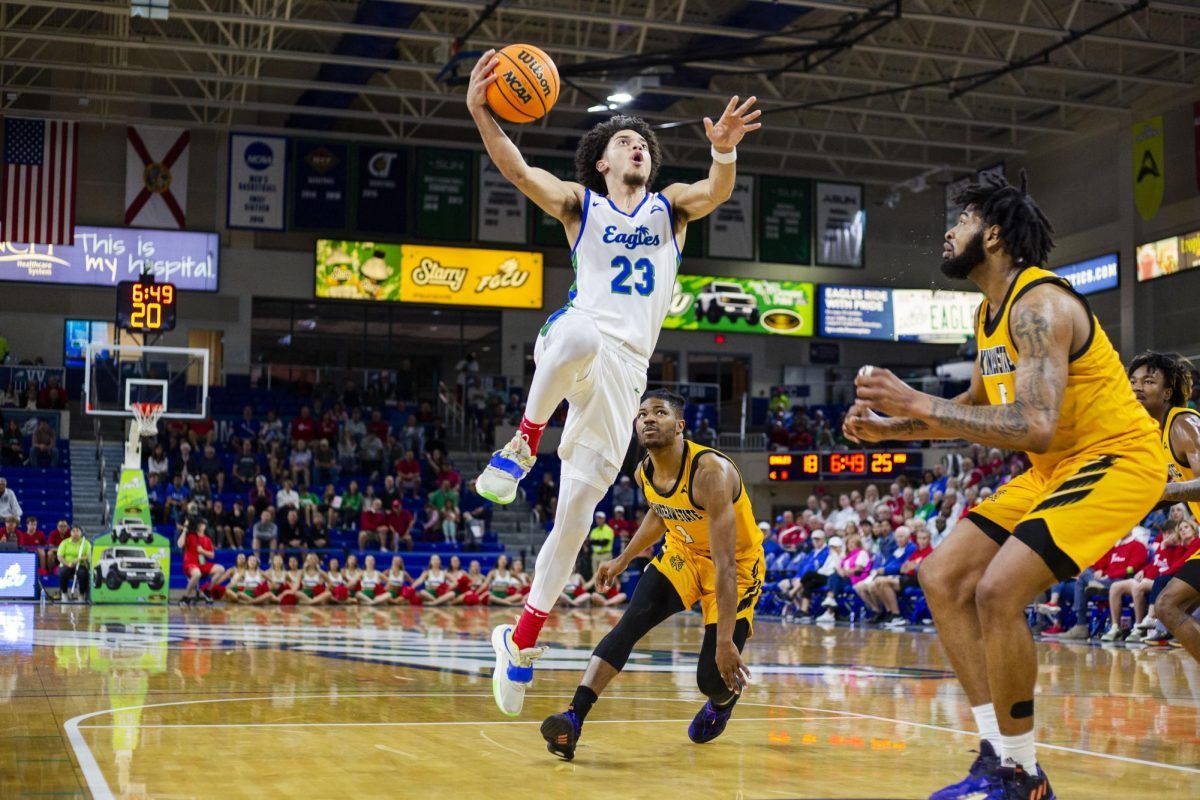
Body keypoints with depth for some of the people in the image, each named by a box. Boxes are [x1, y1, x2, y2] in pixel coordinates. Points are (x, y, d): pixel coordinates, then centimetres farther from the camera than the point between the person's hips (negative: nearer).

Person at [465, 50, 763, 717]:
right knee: (583, 334, -43)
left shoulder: (672, 206, 19)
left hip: (626, 370, 2)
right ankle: (525, 441, -20)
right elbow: (517, 170, -3)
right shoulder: (580, 204, 14)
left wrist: (724, 153, -27)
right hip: (572, 342, -2)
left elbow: (719, 191, -3)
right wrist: (480, 111, -22)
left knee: (578, 510, -3)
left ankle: (523, 638, 9)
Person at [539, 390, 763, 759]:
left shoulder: (711, 472, -33)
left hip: (738, 564, -5)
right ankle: (574, 718, -29)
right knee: (632, 620, -21)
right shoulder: (645, 474, -10)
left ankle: (723, 701, 30)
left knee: (712, 678, -10)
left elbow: (725, 565, -36)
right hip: (683, 552, 5)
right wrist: (623, 560, 16)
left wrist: (725, 641, -39)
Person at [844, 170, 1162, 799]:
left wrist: (917, 404, -32)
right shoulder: (989, 314, 9)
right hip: (1056, 467, 10)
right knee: (942, 577, 3)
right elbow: (981, 406, 23)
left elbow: (1035, 426, -34)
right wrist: (890, 427, 11)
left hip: (1115, 461, -10)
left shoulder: (1039, 304, -22)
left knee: (998, 592, -24)